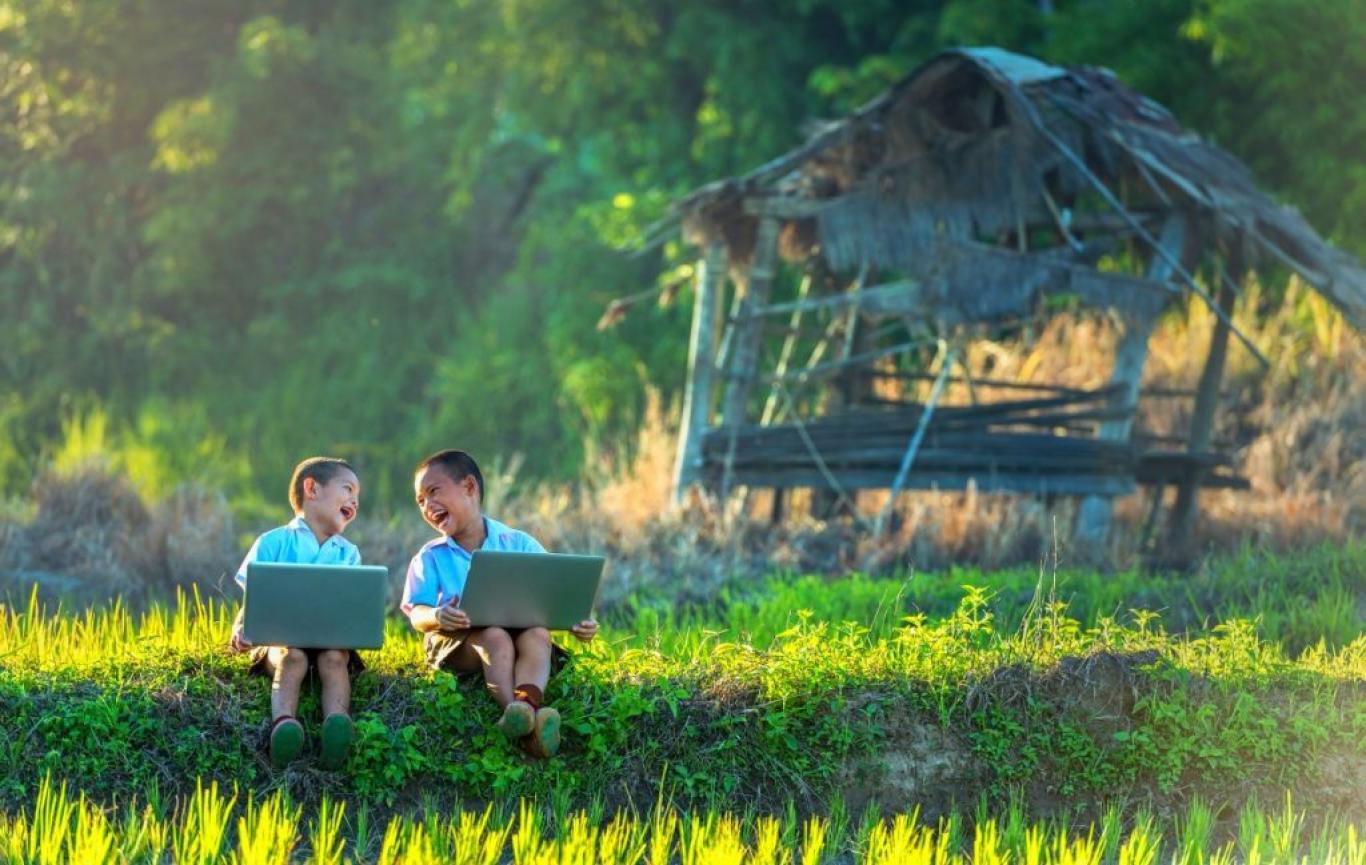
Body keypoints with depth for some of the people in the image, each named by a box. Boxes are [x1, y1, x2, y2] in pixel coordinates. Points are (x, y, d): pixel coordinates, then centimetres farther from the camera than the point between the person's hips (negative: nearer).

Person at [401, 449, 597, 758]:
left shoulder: (519, 545, 11)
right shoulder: (431, 557, 12)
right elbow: (416, 613, -1)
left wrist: (577, 622, -16)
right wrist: (438, 616, -26)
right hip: (457, 641, -1)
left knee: (538, 634, -32)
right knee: (495, 636, -34)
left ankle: (526, 701, -62)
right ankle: (518, 712, -59)